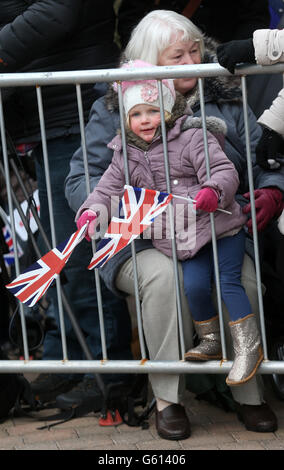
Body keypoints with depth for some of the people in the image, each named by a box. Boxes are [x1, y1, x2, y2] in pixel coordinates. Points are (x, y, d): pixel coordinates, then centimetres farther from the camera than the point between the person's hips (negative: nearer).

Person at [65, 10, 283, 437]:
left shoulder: (225, 101, 13)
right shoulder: (113, 111, 6)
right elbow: (80, 181, -1)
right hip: (143, 245, -1)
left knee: (243, 275, -31)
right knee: (164, 275, -35)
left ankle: (248, 394, -11)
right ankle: (168, 396, -17)